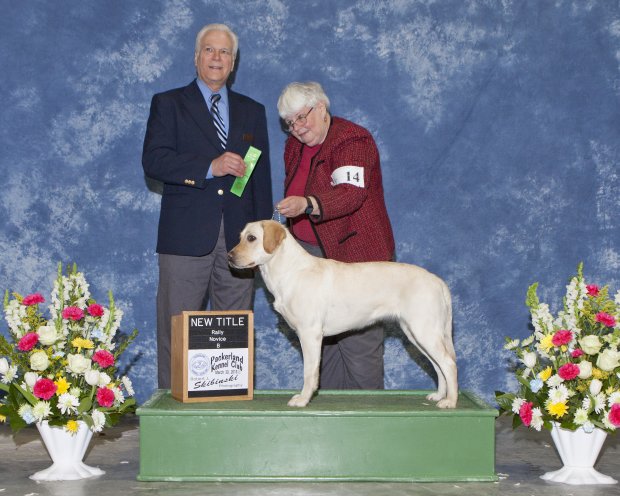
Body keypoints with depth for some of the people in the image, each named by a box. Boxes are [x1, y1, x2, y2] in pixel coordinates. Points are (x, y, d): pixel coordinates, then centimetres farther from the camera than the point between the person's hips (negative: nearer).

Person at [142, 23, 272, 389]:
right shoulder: (168, 104, 8)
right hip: (186, 236, -3)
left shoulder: (253, 111, 18)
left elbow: (261, 176, 16)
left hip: (238, 239, 3)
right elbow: (154, 161, -7)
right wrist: (209, 167, -18)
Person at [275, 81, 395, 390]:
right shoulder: (294, 146, 13)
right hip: (311, 254, 8)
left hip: (354, 253, -8)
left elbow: (351, 193, -27)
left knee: (358, 343, -5)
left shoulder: (353, 140, -12)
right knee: (319, 340, 9)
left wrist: (306, 204, -42)